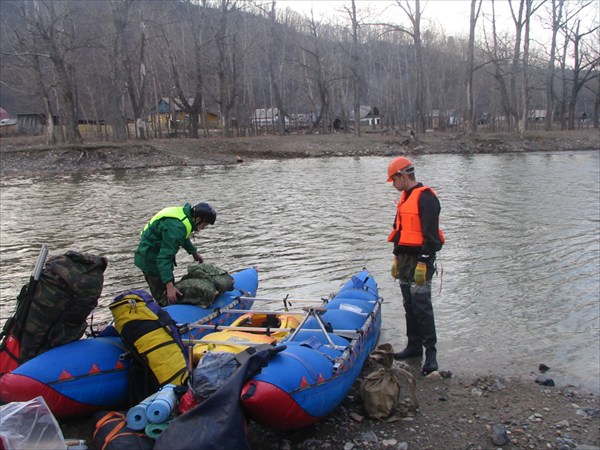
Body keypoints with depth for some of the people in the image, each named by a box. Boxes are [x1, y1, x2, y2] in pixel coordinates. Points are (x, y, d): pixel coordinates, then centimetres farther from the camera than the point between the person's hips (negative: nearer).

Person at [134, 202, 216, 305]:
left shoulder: (184, 214, -1)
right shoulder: (176, 227, -32)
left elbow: (183, 237, 21)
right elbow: (164, 257, -34)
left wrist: (194, 252, 33)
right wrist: (169, 286, -38)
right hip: (151, 260, -10)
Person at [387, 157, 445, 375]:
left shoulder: (425, 198, -14)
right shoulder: (405, 198, 17)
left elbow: (430, 233, -19)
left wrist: (423, 262, -21)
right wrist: (397, 258, 21)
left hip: (419, 260, -10)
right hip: (405, 259, 10)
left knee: (422, 306, -8)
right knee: (409, 306, 14)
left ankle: (431, 352, 0)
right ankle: (414, 346, 25)